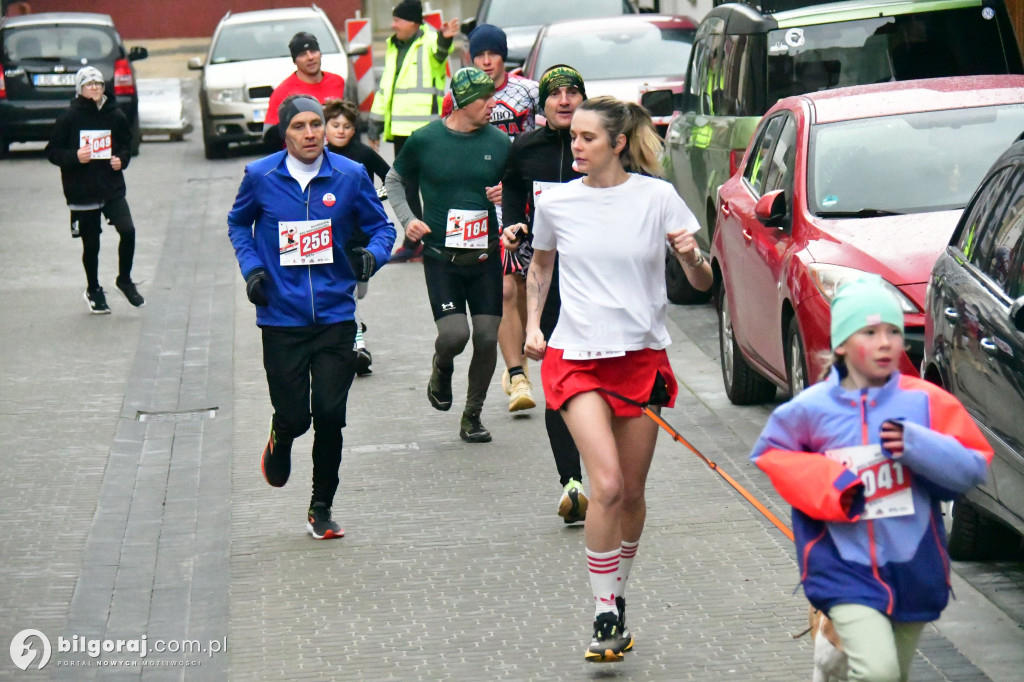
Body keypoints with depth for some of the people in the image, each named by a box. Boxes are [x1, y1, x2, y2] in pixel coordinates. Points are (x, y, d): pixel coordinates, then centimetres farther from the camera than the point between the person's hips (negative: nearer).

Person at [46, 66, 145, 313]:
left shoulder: (116, 116, 3)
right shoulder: (69, 118, -5)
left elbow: (126, 145, 17)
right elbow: (52, 152, -2)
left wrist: (122, 159, -3)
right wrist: (74, 157, -19)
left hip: (113, 188, 2)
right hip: (82, 191, -2)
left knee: (127, 230, -15)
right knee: (91, 244, 7)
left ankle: (124, 279, 8)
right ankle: (93, 291, 29)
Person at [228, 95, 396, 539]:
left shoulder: (350, 176, -2)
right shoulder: (260, 177, -1)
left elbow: (381, 226, 9)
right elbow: (238, 223, 17)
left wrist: (372, 255, -12)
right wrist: (251, 268, 2)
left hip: (335, 316, 0)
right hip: (281, 317, 0)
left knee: (330, 416, -3)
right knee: (294, 416, -1)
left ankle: (321, 510, 15)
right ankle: (279, 442, 39)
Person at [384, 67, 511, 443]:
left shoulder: (498, 142, 2)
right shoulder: (424, 140, -2)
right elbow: (394, 179, 14)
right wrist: (407, 218, 0)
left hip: (485, 258, 2)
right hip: (441, 257, -2)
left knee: (487, 338, -3)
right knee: (454, 334, -16)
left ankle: (472, 415, 17)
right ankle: (441, 369, 22)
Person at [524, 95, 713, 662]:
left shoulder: (657, 196, -4)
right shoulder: (556, 203, 1)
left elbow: (702, 283, -2)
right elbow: (540, 266, 21)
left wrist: (692, 257, -23)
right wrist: (532, 325, 10)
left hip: (642, 356, 1)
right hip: (576, 358, -1)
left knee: (632, 492, 9)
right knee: (607, 486, -17)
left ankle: (616, 595, 31)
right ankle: (604, 616, -9)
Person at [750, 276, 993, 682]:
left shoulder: (926, 402, -5)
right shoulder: (812, 409, -6)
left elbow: (975, 467, -4)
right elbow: (769, 454, 6)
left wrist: (918, 447, -22)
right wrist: (831, 484, -11)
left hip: (912, 569, 3)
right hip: (847, 569, -3)